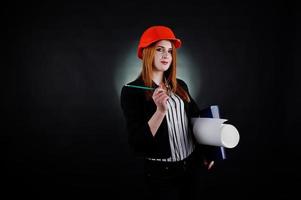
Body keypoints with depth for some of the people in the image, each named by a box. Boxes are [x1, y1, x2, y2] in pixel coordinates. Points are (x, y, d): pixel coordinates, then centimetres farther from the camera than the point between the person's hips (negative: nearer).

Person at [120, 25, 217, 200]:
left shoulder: (180, 86, 3)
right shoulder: (132, 90, -13)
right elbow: (137, 142, -18)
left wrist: (206, 153, 15)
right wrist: (160, 110, -29)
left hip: (195, 164, 5)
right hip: (162, 172, -5)